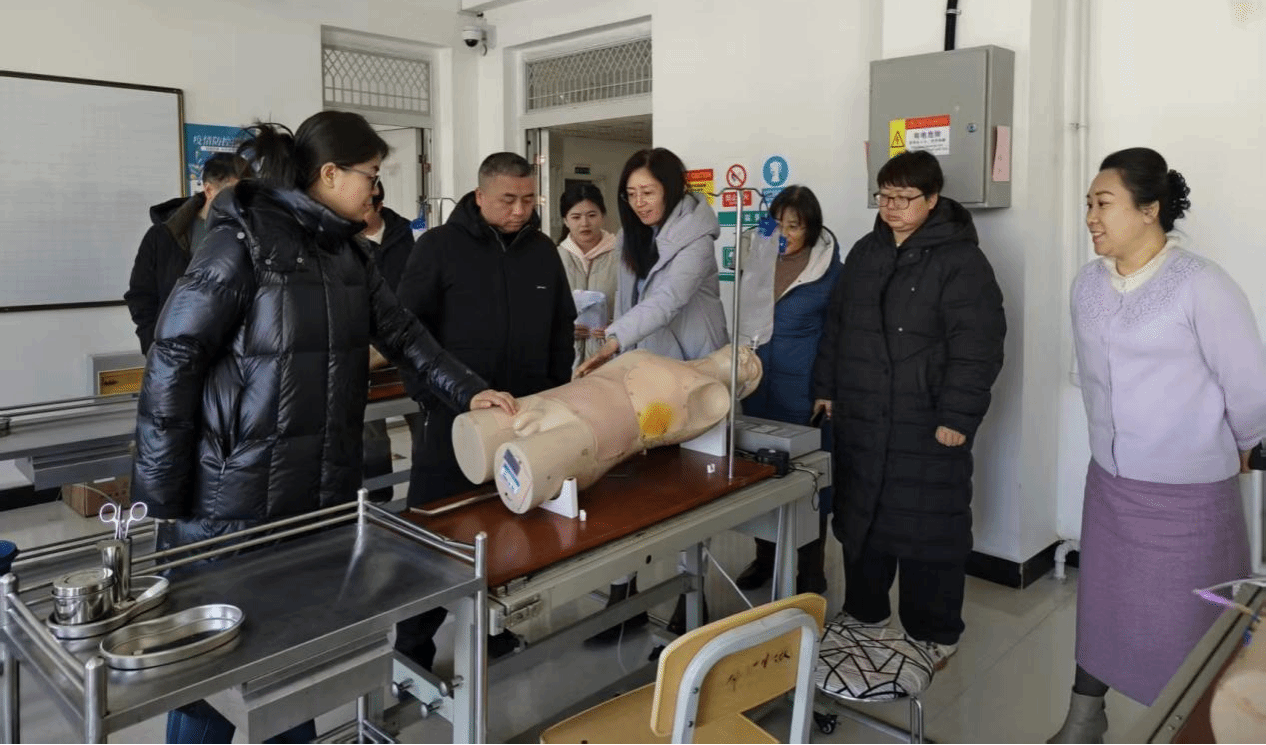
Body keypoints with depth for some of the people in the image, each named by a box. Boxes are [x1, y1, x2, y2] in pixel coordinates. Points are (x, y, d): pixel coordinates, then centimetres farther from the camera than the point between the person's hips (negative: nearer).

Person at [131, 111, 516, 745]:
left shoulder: (345, 251, 9)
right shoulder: (243, 240, -13)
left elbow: (401, 333, 13)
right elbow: (173, 361, -13)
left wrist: (466, 390, 2)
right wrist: (159, 501, -12)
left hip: (324, 490, 7)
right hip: (237, 497, -6)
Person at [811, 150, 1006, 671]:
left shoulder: (961, 259, -9)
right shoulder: (865, 252, 12)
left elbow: (977, 348, -14)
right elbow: (836, 327, 19)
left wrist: (957, 417, -18)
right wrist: (826, 389, 15)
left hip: (926, 427, -6)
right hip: (859, 420, 7)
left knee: (930, 528, 3)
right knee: (860, 516, 16)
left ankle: (933, 635, 20)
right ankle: (863, 612, 34)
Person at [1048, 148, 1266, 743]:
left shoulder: (1201, 285, -18)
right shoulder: (1087, 284, 1)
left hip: (1188, 491, -6)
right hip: (1109, 480, 6)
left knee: (1184, 624, 7)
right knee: (1100, 603, 18)